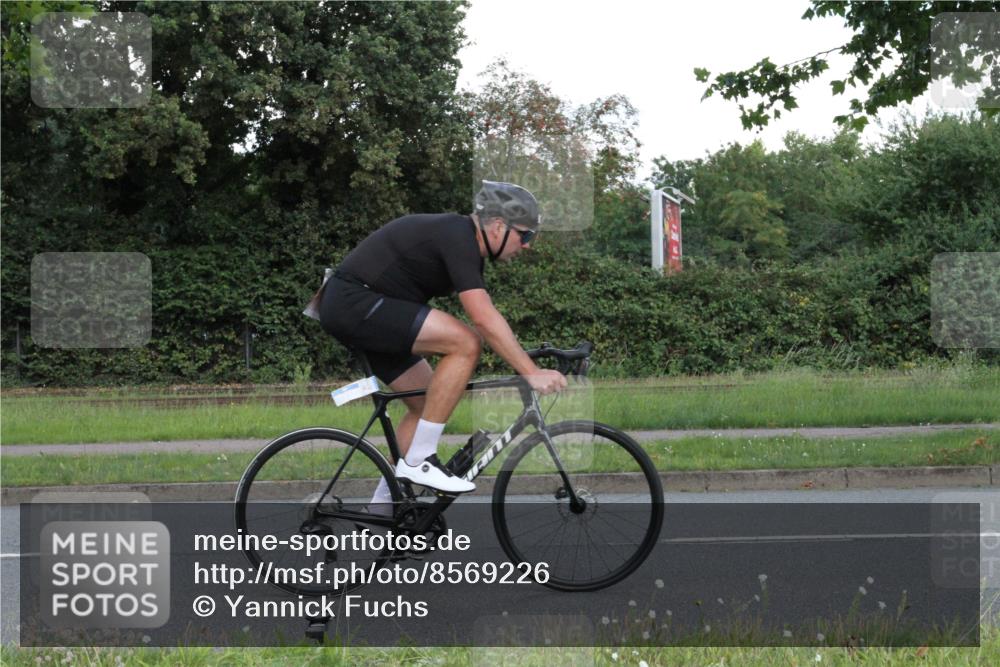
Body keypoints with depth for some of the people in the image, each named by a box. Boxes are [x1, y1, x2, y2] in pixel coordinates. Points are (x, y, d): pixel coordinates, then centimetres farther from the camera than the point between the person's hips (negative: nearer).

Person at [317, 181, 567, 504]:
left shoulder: (463, 238, 13)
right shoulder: (458, 238, -18)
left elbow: (485, 318, 19)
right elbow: (485, 319, -26)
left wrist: (525, 359, 13)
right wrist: (532, 373, -26)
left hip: (347, 308, 11)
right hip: (354, 302, -11)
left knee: (427, 403, 12)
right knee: (465, 342, -21)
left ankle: (381, 509, 17)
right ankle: (418, 460, -15)